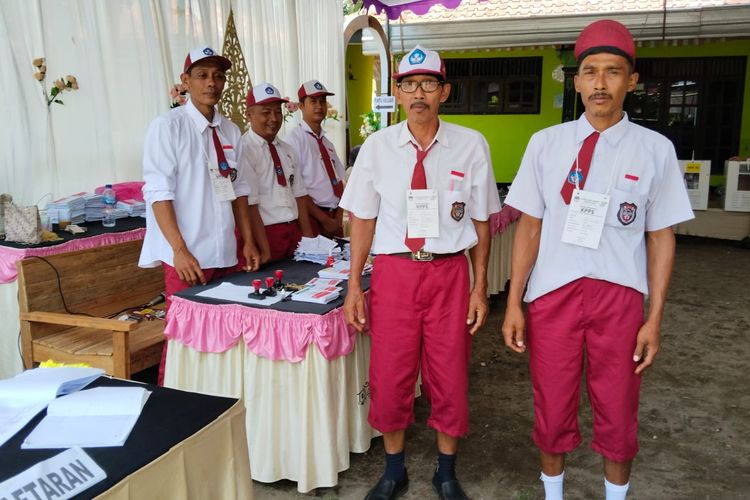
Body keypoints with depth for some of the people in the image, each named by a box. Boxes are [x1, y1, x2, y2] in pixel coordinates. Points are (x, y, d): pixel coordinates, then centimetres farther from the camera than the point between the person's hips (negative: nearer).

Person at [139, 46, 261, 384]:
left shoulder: (230, 131, 11)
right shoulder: (168, 126, -7)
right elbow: (158, 192, -12)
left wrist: (248, 241, 10)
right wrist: (180, 251, -18)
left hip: (227, 254, 6)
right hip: (188, 256, -5)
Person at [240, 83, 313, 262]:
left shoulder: (287, 150, 11)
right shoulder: (244, 150, -12)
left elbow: (298, 194, 11)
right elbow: (249, 204, -16)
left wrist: (308, 237, 5)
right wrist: (265, 250, -18)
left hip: (294, 232, 7)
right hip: (263, 234, -6)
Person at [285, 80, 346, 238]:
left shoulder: (327, 143, 13)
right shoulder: (294, 139, -9)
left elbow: (339, 183, 11)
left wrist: (338, 218, -4)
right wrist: (324, 219, -13)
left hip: (334, 220, 6)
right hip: (311, 218, -6)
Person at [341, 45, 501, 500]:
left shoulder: (471, 146, -3)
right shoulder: (377, 146, -1)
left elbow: (481, 222, 2)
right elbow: (363, 219, 4)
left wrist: (480, 287, 2)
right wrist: (355, 286, 2)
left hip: (449, 273, 0)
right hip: (394, 271, 1)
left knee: (449, 378, 10)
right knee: (389, 376, 10)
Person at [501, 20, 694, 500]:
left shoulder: (655, 149, -2)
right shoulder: (546, 143, 0)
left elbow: (661, 238, 0)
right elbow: (529, 225, 1)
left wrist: (655, 320, -2)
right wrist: (514, 303, -1)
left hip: (619, 296, 0)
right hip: (553, 293, 1)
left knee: (618, 414, 14)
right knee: (552, 409, 14)